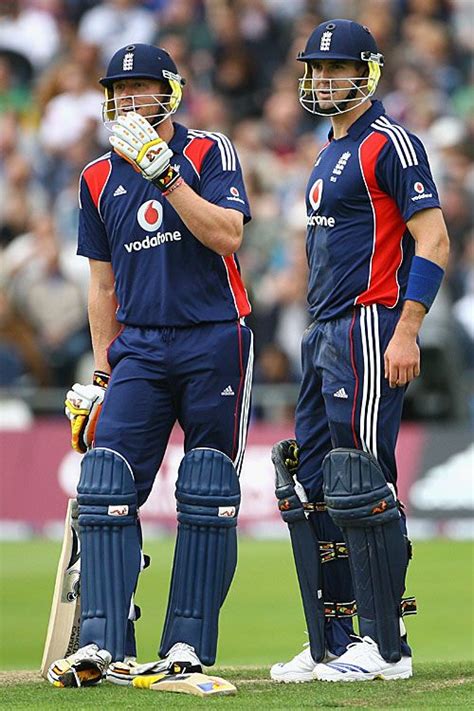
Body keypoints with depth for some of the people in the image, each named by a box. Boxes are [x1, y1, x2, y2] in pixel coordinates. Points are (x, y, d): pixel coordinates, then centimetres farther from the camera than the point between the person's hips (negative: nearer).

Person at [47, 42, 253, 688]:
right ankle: (102, 645, -13)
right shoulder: (99, 178, 12)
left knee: (207, 499, -2)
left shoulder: (208, 152, 0)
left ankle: (187, 646, 3)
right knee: (105, 487, -10)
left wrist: (163, 171, -21)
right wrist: (102, 375, 13)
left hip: (213, 341, -3)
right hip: (139, 345, 3)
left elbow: (225, 234, -16)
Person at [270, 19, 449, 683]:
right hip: (323, 332, 10)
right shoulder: (331, 153, 20)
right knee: (311, 490, 8)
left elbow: (432, 242, -14)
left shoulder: (389, 142, -8)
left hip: (370, 329, -10)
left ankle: (386, 646, -8)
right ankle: (330, 645, 13)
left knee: (362, 487, -11)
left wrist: (406, 331, -22)